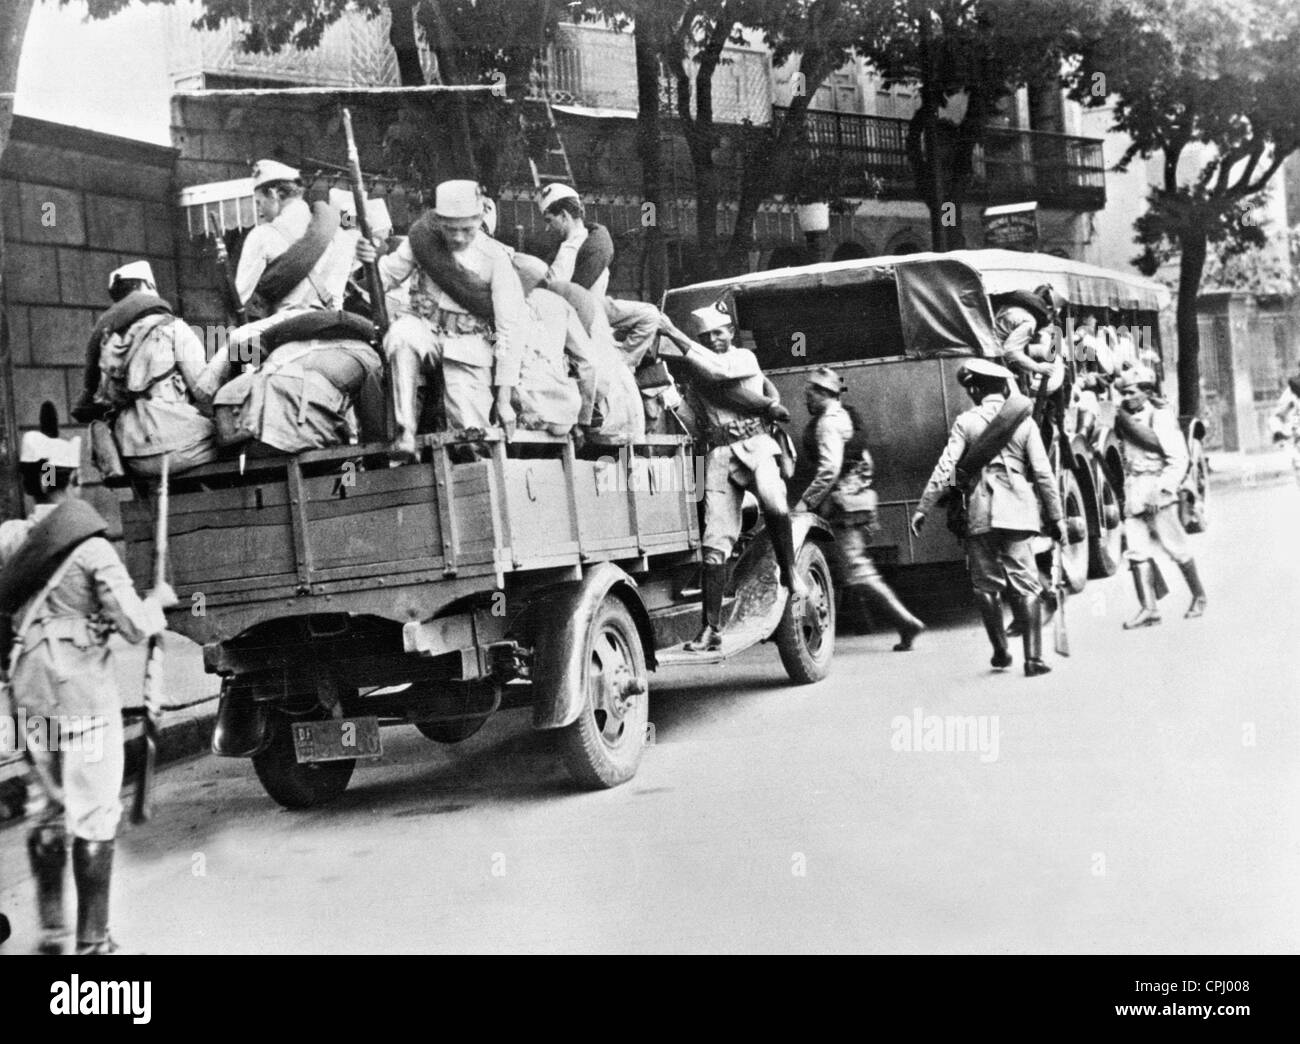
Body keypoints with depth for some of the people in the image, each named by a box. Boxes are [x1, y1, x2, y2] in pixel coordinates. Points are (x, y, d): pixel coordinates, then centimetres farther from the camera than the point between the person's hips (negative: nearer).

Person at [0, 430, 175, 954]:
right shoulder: (90, 548, -14)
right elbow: (135, 626, -15)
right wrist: (158, 600, 4)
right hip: (85, 696, -5)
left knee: (53, 808, 20)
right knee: (94, 817, 3)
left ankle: (51, 928, 24)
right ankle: (92, 940, 7)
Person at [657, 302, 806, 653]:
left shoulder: (745, 358, 8)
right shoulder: (697, 375, 20)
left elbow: (718, 369, -11)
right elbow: (692, 417, 14)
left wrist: (674, 334, -13)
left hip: (754, 444, -3)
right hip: (718, 454, 3)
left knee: (773, 502, -35)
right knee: (715, 542, -6)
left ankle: (790, 573, -14)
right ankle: (712, 629, -7)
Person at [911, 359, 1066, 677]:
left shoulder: (966, 422, -1)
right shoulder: (1025, 422, 3)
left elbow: (944, 469, -6)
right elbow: (1043, 473, 0)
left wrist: (923, 508, -2)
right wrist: (1056, 517, 5)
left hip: (980, 514, -1)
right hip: (1018, 512, 1)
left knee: (987, 584, 12)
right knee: (1025, 584, 1)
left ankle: (1001, 652, 17)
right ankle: (1033, 657, -7)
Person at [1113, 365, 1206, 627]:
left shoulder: (1160, 414, -6)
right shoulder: (1123, 416, 10)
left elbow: (1178, 458, -11)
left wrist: (1163, 489, -17)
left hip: (1157, 488, -5)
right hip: (1133, 490, 5)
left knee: (1175, 547, 0)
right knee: (1137, 551, -3)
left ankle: (1198, 596, 20)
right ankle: (1149, 608, -3)